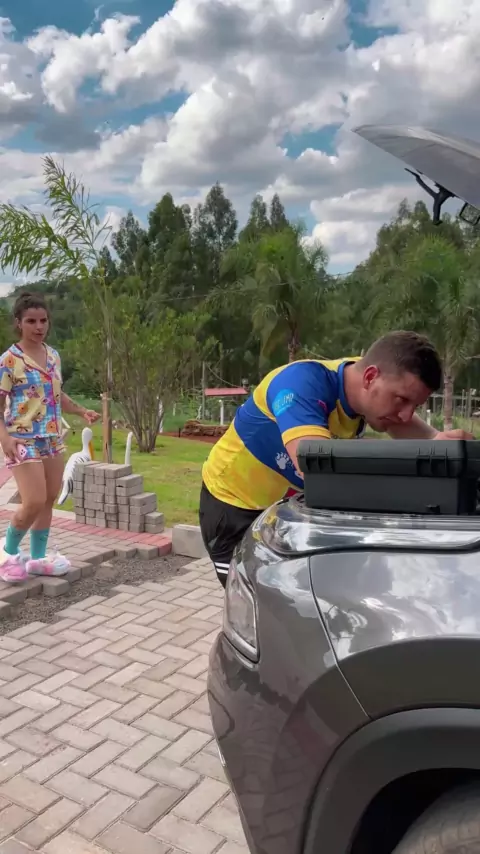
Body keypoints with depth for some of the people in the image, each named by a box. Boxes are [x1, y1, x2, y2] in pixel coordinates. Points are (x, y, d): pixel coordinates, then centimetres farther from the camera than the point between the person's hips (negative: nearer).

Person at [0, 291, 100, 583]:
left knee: (49, 500, 11)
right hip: (24, 440, -7)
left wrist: (82, 411, 9)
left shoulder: (54, 355, 7)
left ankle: (38, 557, 25)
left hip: (53, 438, 7)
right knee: (34, 502, -12)